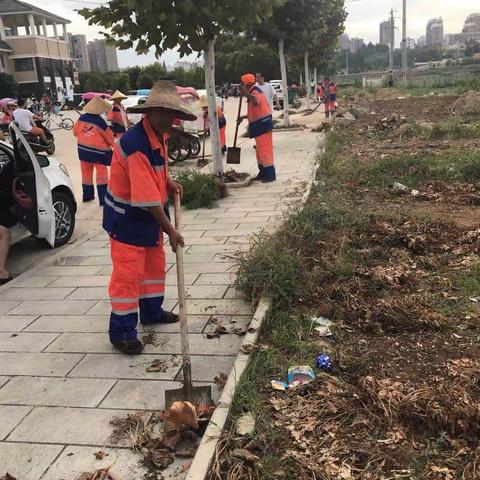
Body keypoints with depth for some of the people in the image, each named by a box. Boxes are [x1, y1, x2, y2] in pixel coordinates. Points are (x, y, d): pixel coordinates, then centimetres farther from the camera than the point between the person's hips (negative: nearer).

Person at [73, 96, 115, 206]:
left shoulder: (82, 118, -2)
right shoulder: (100, 122, -17)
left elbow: (75, 132, 9)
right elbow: (109, 137, -5)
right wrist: (113, 144, 16)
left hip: (83, 149, 6)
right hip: (98, 151, -6)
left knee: (86, 173, 16)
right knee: (102, 175, 0)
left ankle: (87, 195, 25)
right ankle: (103, 199, -2)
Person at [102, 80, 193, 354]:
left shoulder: (160, 135, 0)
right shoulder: (136, 145, -30)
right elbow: (148, 198, -30)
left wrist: (168, 183, 2)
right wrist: (170, 230, -23)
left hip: (150, 215, 9)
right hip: (127, 218, -9)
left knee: (155, 265, 20)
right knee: (128, 274, -3)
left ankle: (152, 311, 39)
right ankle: (122, 332, 10)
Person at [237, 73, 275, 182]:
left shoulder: (255, 92, -15)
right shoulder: (255, 92, 17)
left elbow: (256, 101, -42)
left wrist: (246, 93, -53)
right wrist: (243, 117, 28)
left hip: (262, 125, -11)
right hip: (261, 124, 11)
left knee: (264, 150, -8)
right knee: (260, 150, 18)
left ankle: (270, 175, -5)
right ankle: (263, 172, 27)